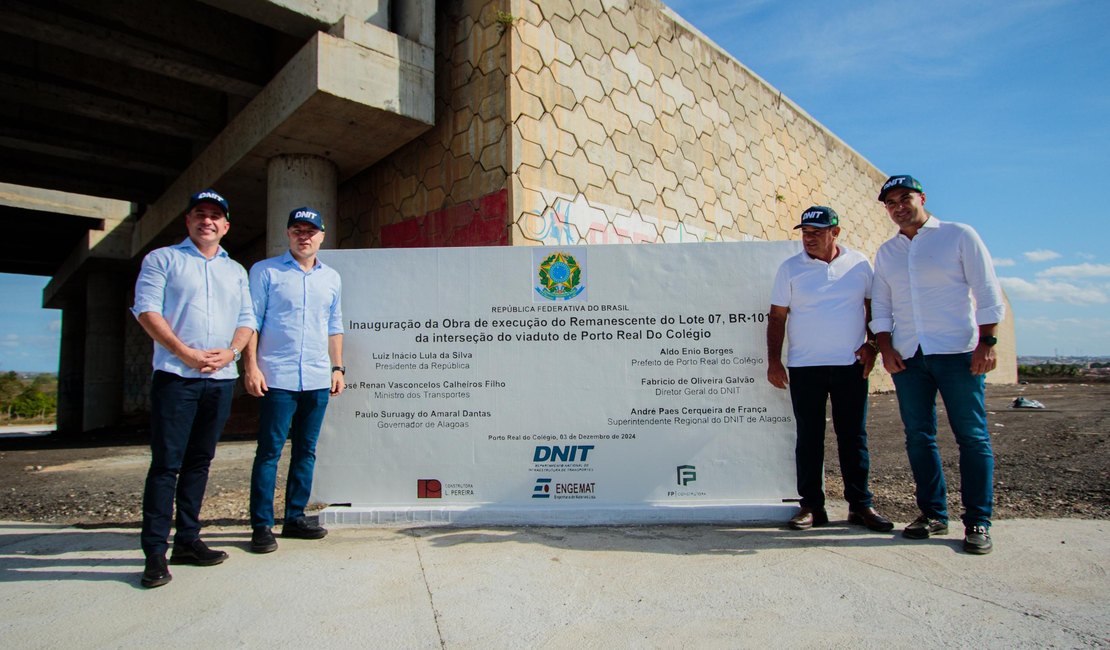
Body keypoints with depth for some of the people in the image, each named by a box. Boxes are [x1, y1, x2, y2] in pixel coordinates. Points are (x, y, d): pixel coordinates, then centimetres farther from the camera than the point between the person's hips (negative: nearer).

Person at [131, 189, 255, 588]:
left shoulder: (235, 270, 19)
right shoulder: (162, 259, 7)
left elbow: (247, 320, 13)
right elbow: (146, 309, -3)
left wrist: (229, 352, -6)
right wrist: (186, 353, -14)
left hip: (221, 378, 4)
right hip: (175, 375, -4)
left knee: (199, 461, 9)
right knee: (166, 462, -5)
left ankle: (187, 540, 18)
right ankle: (155, 551, 1)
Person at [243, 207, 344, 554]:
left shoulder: (331, 278, 15)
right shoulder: (265, 271, 2)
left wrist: (338, 368, 12)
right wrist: (251, 367, -9)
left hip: (318, 380, 5)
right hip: (277, 378, -4)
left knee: (306, 451, 10)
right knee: (269, 452, -1)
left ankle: (295, 517, 20)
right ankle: (262, 526, 8)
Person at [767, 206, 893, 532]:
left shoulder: (859, 264, 6)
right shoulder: (790, 269, 2)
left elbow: (873, 306, 13)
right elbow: (777, 317, 2)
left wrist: (871, 344, 0)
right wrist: (773, 360, -3)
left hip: (851, 365, 1)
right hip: (804, 367, -1)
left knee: (853, 436, 6)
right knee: (809, 438, 3)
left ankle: (860, 504, 17)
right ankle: (811, 505, 12)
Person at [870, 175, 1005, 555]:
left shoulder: (959, 236, 4)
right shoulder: (886, 252, 15)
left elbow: (988, 293, 0)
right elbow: (881, 307, 15)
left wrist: (987, 341, -9)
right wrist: (886, 348, 3)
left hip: (957, 352, -4)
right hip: (908, 357, 4)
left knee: (972, 436, -2)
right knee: (918, 437, 5)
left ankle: (978, 522, 6)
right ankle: (933, 513, 16)